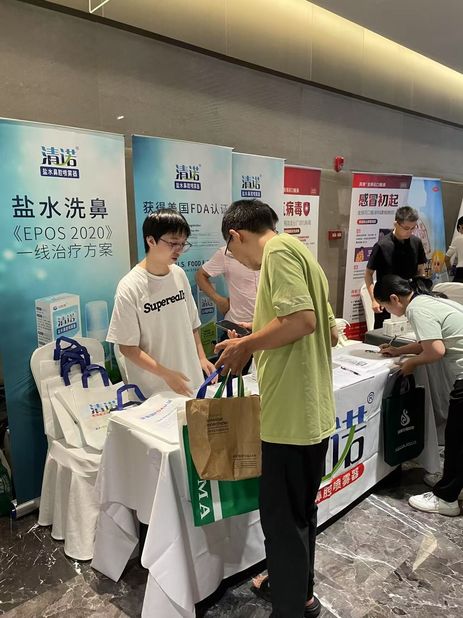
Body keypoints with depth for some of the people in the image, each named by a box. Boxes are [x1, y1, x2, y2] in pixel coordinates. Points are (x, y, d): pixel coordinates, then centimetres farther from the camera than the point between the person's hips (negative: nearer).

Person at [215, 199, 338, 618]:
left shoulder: (278, 249, -12)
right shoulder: (299, 253, 17)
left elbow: (301, 319, -26)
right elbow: (330, 332, 19)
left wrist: (245, 346, -12)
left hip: (291, 415, -10)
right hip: (312, 411, 10)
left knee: (282, 518, 6)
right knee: (299, 511, 24)